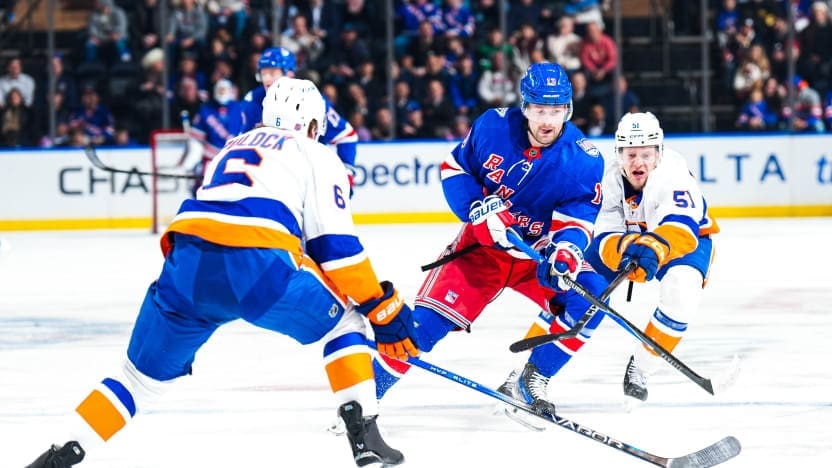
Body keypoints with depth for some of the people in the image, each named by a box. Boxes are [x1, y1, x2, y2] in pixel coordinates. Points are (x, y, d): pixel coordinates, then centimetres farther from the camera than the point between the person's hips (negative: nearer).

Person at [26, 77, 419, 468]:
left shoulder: (235, 147, 37)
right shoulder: (317, 156, 20)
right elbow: (335, 245, 10)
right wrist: (384, 308, 14)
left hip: (187, 262, 5)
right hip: (258, 264, -5)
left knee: (144, 373, 20)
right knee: (344, 320, 19)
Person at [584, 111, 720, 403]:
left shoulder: (672, 175, -35)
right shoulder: (610, 177, -22)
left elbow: (680, 228, -51)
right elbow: (605, 236, -24)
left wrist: (654, 248, -73)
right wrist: (624, 248, -49)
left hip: (687, 237, -3)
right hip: (628, 236, 4)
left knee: (681, 292, -34)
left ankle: (640, 368, -14)